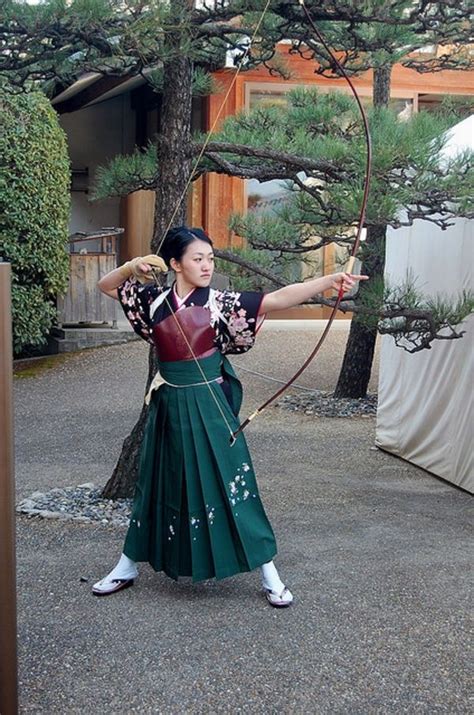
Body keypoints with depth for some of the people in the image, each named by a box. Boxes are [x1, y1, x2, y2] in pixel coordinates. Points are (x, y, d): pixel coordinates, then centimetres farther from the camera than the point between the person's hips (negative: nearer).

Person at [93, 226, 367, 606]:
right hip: (169, 405, 3)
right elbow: (106, 286, 15)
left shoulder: (220, 303, -8)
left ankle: (270, 575, 12)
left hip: (209, 406, -3)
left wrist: (330, 280, -29)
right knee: (157, 485, 15)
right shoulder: (155, 300, 1)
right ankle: (127, 567, 31)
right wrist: (134, 266, -3)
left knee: (231, 486, -1)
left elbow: (278, 298, -18)